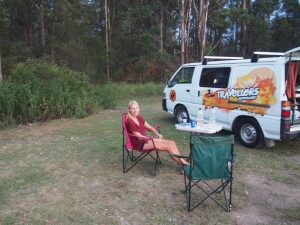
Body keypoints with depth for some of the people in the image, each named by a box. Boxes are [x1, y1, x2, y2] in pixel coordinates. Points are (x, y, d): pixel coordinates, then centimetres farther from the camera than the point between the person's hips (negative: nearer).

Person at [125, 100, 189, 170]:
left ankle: (182, 161, -11)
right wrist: (156, 140, -14)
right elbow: (139, 137, -16)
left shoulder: (139, 117, 9)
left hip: (146, 139, 8)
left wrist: (158, 135, -4)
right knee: (168, 146, -17)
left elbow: (150, 127, 15)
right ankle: (182, 164, -6)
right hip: (139, 144, -8)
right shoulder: (129, 121, -16)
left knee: (172, 142, -7)